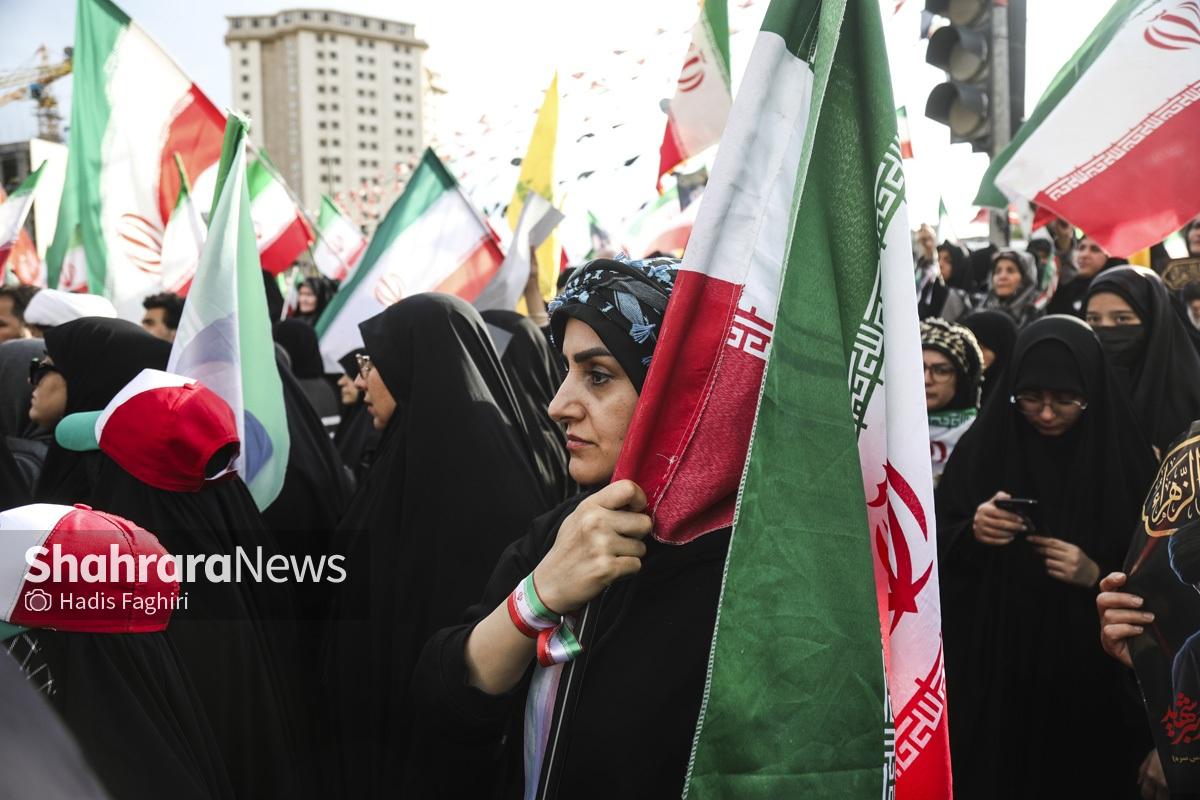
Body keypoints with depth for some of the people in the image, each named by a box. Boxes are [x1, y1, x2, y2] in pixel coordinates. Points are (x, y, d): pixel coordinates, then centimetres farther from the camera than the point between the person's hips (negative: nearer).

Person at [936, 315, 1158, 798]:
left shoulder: (1125, 458, -5)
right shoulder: (984, 446, -1)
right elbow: (936, 548, 2)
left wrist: (1100, 577, -17)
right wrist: (970, 532, -18)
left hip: (1092, 681, -1)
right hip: (991, 670, 1)